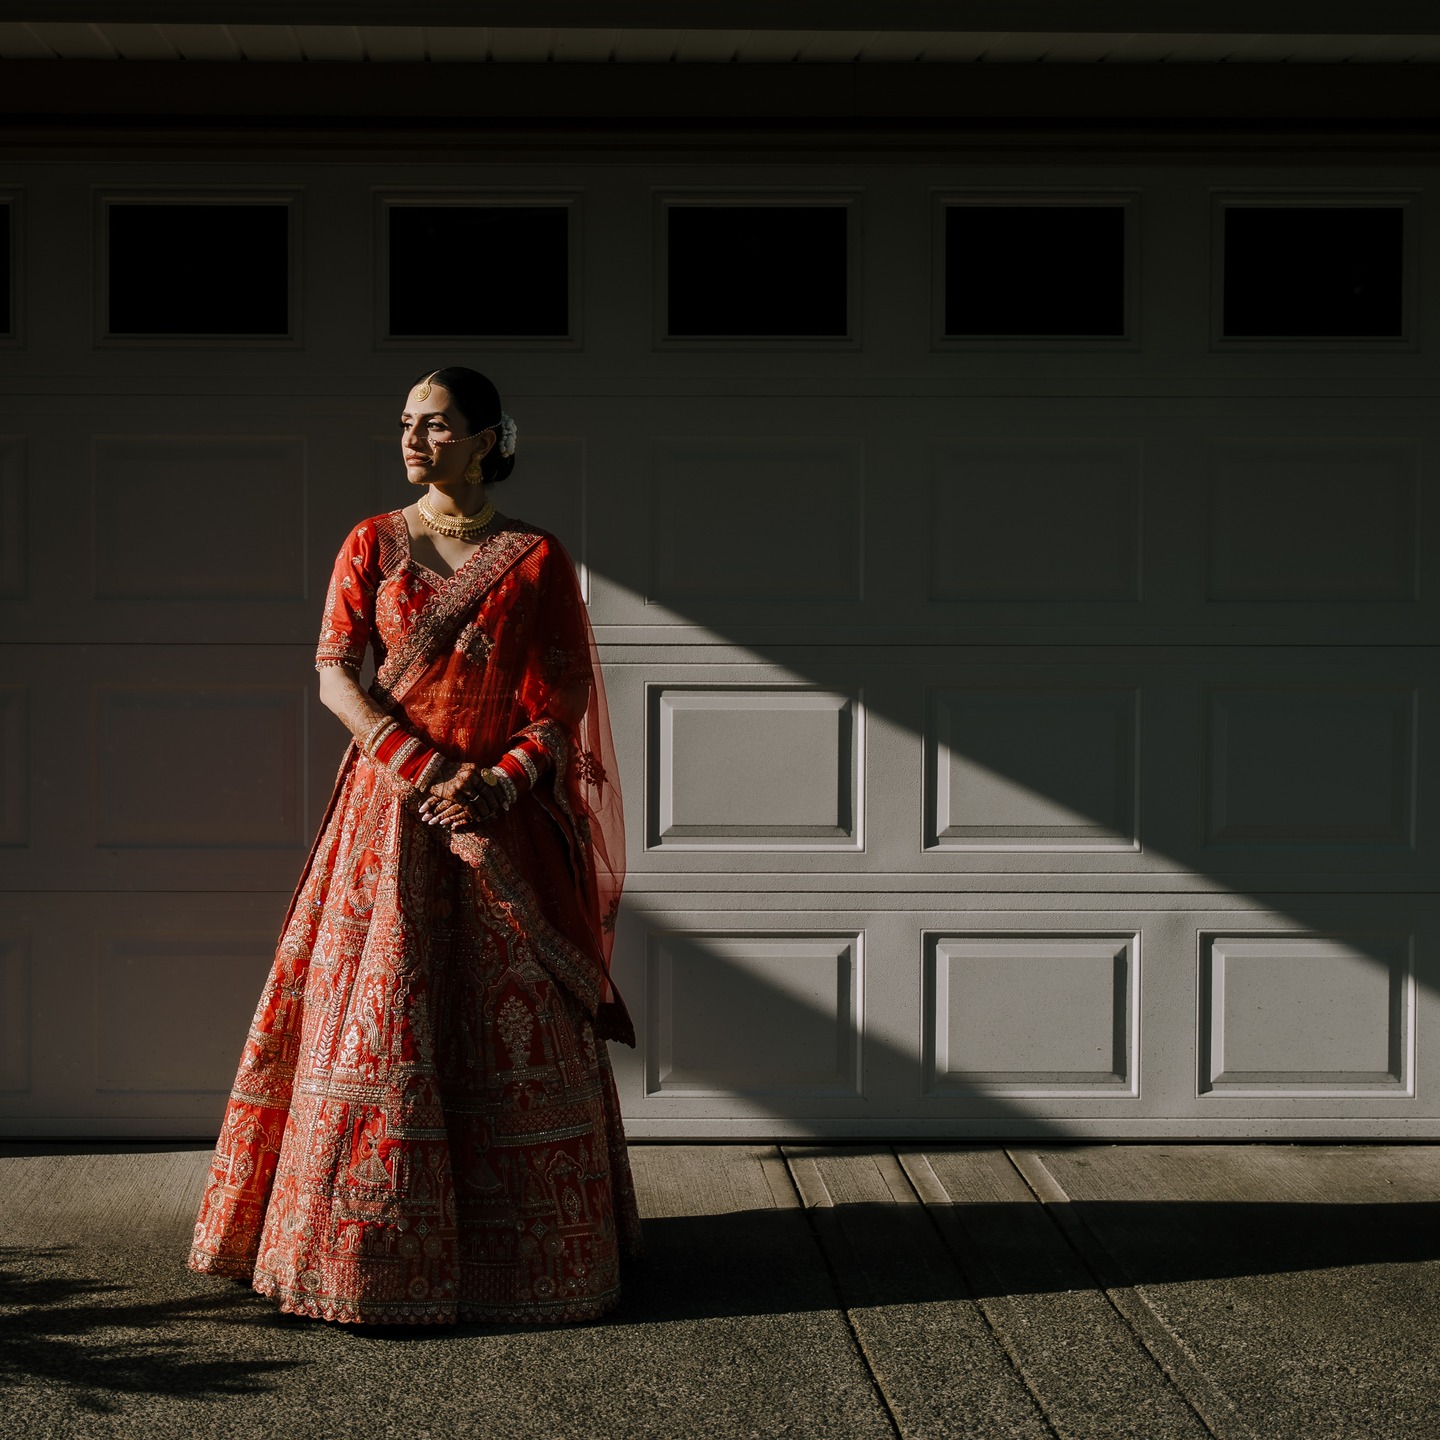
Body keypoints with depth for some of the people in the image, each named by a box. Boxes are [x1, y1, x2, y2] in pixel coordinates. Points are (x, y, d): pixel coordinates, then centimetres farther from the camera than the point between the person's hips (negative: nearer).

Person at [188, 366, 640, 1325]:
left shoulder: (537, 561, 3)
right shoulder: (372, 545, 6)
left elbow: (564, 704, 0)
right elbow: (334, 675, -3)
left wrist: (499, 779, -17)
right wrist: (424, 764, -15)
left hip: (500, 814, 0)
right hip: (390, 810, 1)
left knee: (514, 1022, 1)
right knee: (379, 1017, -2)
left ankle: (533, 1246, 13)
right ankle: (370, 1243, 7)